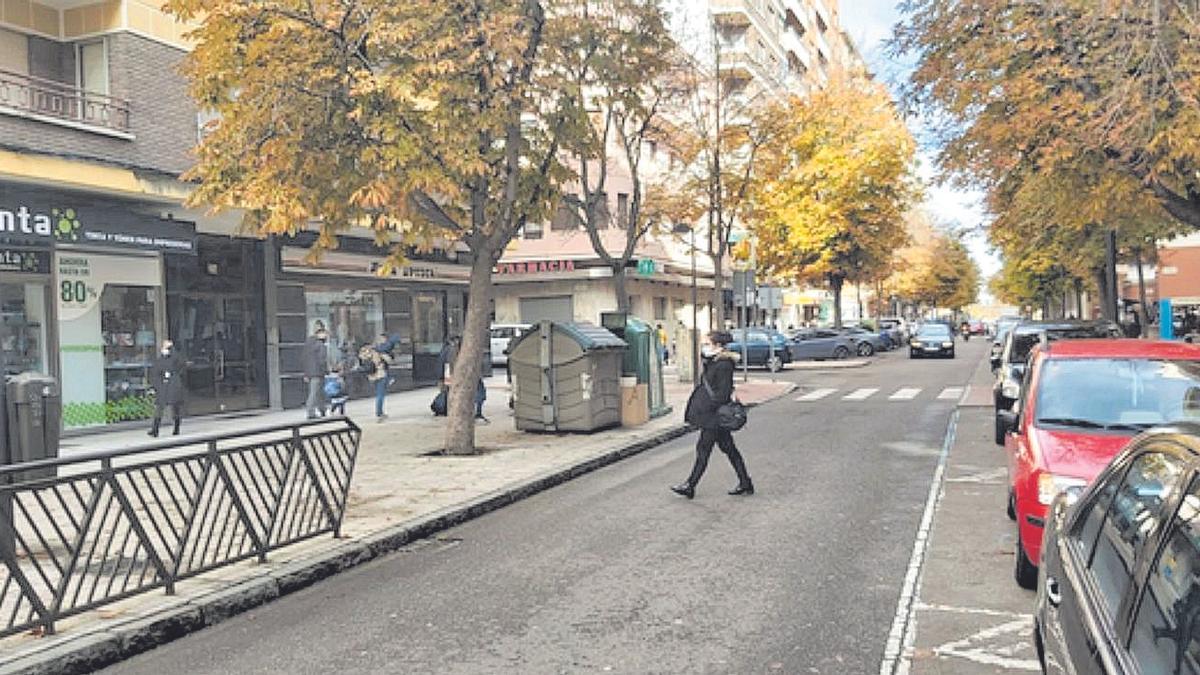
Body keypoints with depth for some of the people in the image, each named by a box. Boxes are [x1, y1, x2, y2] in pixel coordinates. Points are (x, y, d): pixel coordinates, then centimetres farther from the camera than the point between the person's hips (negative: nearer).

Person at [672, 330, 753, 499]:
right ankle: (745, 483, 20)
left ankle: (690, 486, 6)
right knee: (729, 448, 13)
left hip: (714, 415, -10)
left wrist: (705, 407, -18)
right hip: (714, 415, 10)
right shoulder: (713, 363, 12)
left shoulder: (724, 366, -18)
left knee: (703, 449, -2)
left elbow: (723, 394, -21)